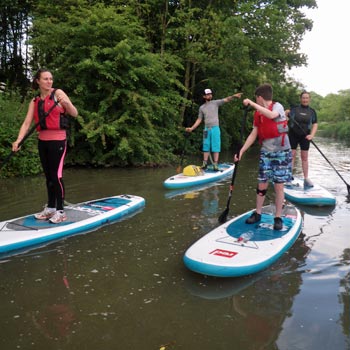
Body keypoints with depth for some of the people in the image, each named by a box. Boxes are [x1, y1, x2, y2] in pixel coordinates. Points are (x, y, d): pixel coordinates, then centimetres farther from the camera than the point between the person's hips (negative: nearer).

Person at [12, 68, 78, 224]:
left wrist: (66, 103, -27)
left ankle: (60, 211, 2)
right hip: (42, 141, 5)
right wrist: (18, 140, -12)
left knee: (56, 175, -7)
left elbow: (75, 114, -8)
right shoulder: (34, 101, 9)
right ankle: (50, 208, 22)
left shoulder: (58, 93, -3)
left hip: (57, 140, -5)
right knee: (48, 176, 12)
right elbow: (27, 123, 2)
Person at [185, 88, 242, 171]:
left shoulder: (216, 103, 4)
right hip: (206, 129, 3)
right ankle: (205, 164, 12)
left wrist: (234, 96, -26)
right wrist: (192, 128, 8)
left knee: (216, 147, -4)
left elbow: (226, 99, -9)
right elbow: (199, 119, 15)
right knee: (206, 147, 6)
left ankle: (215, 165, -3)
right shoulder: (201, 107, 12)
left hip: (215, 128, -3)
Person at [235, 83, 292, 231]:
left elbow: (271, 115, -33)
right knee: (262, 185, 7)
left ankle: (278, 218, 10)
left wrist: (252, 104, -29)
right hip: (265, 153, 5)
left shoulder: (277, 106, -9)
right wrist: (241, 151, 1)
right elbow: (253, 134, 8)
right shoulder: (257, 114, 7)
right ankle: (257, 214, 20)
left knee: (279, 186, -1)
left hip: (281, 152, -5)